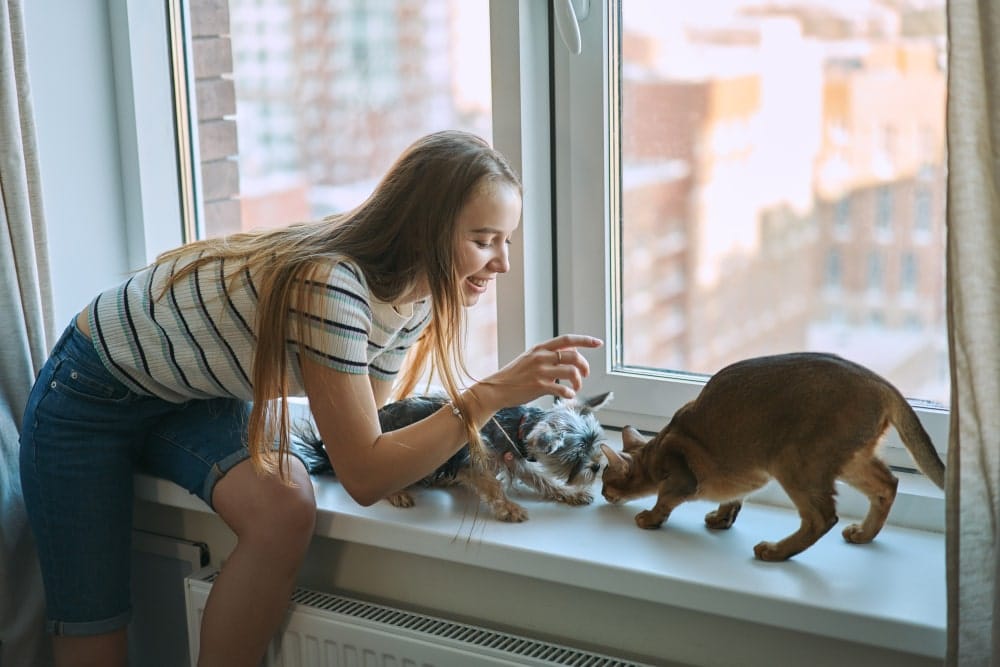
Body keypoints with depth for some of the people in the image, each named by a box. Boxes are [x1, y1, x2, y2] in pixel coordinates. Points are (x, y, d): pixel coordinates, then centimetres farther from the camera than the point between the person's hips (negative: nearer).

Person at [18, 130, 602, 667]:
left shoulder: (417, 291, -12)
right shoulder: (330, 285, -36)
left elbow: (370, 424, -4)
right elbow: (364, 478, -32)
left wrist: (480, 428, -18)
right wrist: (490, 395, -35)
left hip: (206, 400, 6)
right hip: (95, 394, -6)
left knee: (287, 509, -24)